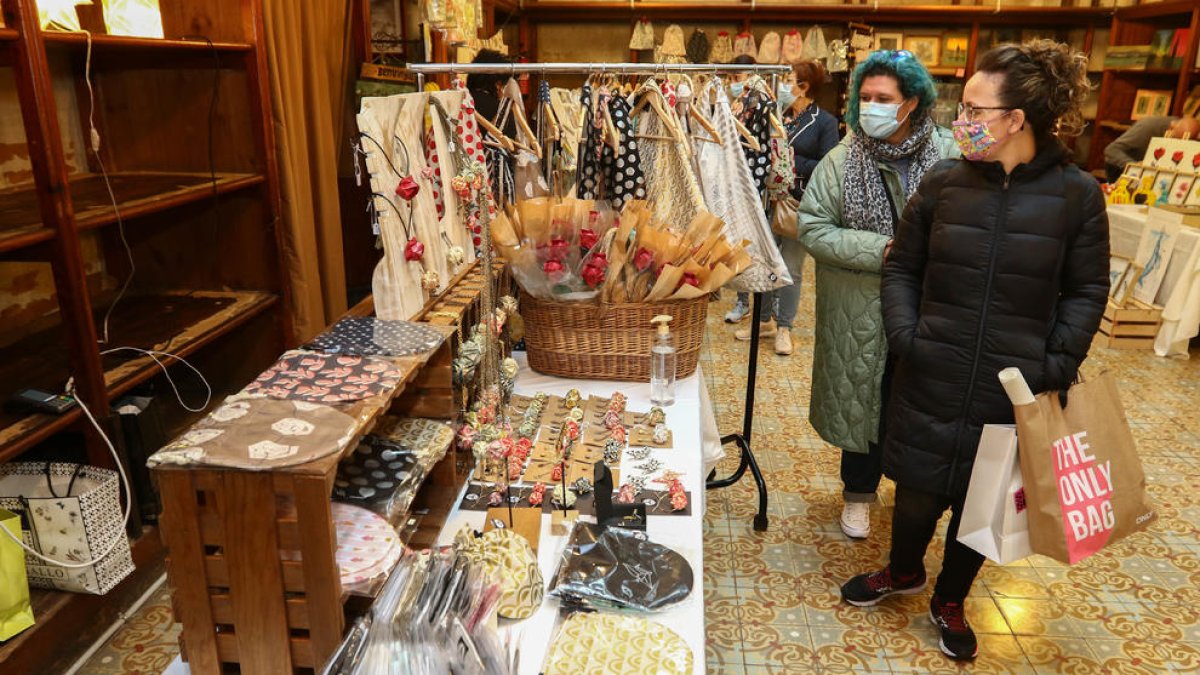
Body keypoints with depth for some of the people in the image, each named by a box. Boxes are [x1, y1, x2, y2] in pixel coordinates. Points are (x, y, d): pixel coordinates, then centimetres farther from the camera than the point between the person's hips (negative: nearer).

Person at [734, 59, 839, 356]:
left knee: (790, 267, 4)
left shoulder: (825, 122, -5)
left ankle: (783, 328, 16)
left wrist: (794, 162, -16)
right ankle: (766, 320, 26)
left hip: (799, 204, -5)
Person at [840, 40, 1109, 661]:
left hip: (1014, 388, -1)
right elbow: (901, 267, 6)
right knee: (918, 485, 15)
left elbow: (1087, 291, 1)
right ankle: (903, 571, 45)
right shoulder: (944, 182, -3)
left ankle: (950, 601, 41)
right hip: (931, 379, 1)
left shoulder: (1076, 194, -7)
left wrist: (1058, 365, -8)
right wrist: (904, 336, -7)